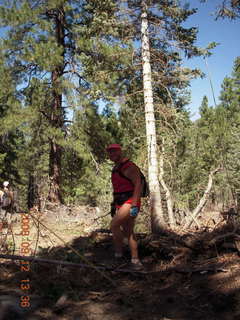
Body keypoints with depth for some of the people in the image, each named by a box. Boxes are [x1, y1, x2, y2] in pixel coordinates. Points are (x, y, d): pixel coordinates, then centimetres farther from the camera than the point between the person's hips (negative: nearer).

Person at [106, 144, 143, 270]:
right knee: (128, 232, 9)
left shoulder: (130, 166, -12)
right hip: (120, 204, 9)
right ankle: (135, 260, 16)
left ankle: (118, 253, -2)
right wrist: (113, 206, 23)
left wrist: (134, 205, -28)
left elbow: (138, 185, -21)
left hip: (130, 203, -9)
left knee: (114, 224, -20)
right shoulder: (116, 169, 17)